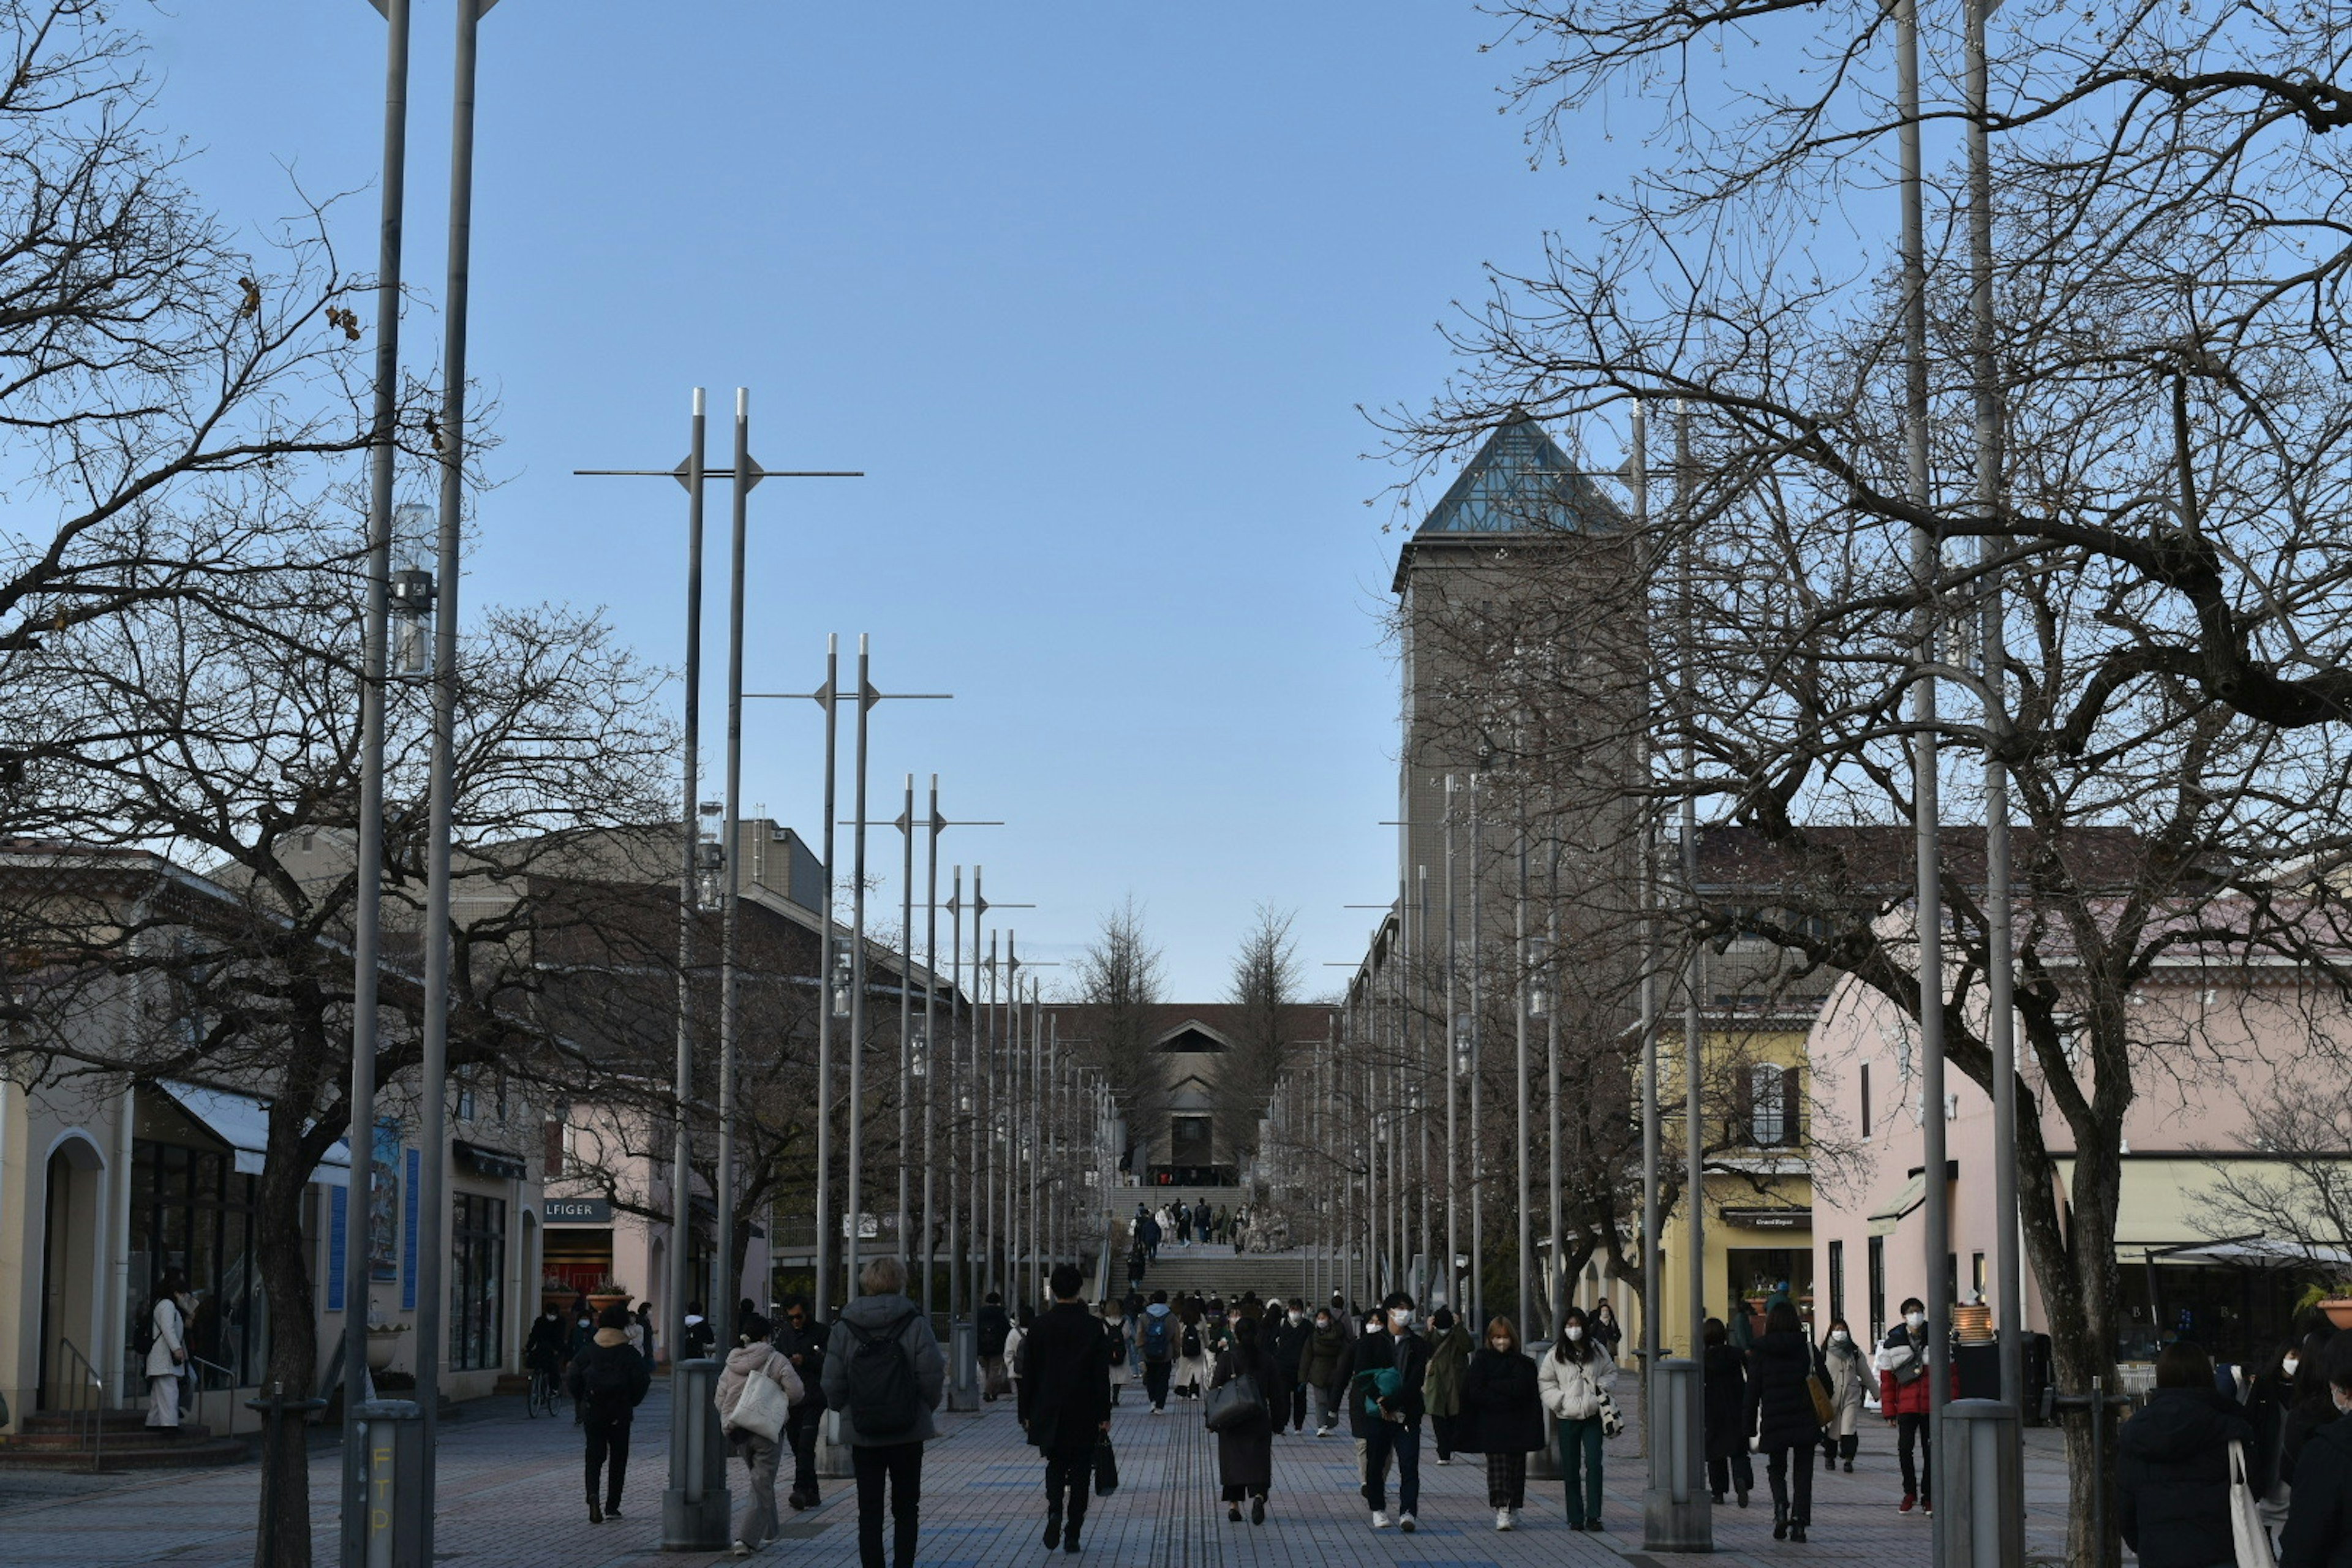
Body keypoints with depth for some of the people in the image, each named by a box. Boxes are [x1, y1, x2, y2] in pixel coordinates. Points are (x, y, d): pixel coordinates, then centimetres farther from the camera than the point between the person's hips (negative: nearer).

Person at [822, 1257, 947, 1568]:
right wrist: (925, 1410, 10)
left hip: (862, 1434, 1)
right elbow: (932, 1377, -9)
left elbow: (833, 1384, -3)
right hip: (908, 1432, -1)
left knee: (869, 1510, 7)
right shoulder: (915, 1323, -8)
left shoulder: (844, 1327, -2)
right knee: (906, 1508, 11)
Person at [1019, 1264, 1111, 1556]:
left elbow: (1028, 1374, 0)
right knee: (1080, 1471, 8)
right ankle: (1072, 1533, 6)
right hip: (1084, 1413, -1)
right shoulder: (1093, 1327, -7)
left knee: (1056, 1465, 16)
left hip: (1049, 1412, 1)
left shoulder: (1039, 1327, -4)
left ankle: (1055, 1511, -10)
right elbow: (1102, 1375, -6)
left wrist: (1026, 1413, 9)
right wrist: (1105, 1416, -1)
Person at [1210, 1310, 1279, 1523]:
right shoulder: (1267, 1360, 0)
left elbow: (1216, 1388, -7)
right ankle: (1258, 1496, -23)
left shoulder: (1227, 1357, -7)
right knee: (1258, 1459, 1)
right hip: (1259, 1419, 1)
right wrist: (1276, 1422, 13)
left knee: (1233, 1460, 9)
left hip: (1232, 1420, -1)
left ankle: (1234, 1504, 9)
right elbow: (1273, 1393, 5)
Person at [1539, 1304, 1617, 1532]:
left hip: (1592, 1416, 0)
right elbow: (1544, 1383, 6)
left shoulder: (1596, 1350, 5)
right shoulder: (1556, 1354, 1)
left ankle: (1593, 1515, -6)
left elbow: (1611, 1372, 17)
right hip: (1567, 1417, 0)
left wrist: (1601, 1388, -2)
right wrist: (1560, 1401, -7)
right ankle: (1575, 1518, 11)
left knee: (1594, 1464, -10)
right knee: (1571, 1470, 4)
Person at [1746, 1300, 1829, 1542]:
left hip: (1773, 1422, 0)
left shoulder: (1759, 1352, -1)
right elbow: (1826, 1383, -2)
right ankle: (1799, 1522, -2)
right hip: (1805, 1421, 0)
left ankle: (1781, 1508, -9)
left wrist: (1751, 1429, 2)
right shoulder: (1807, 1348, 0)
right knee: (1803, 1471, 9)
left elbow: (1753, 1392, -2)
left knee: (1776, 1469, 17)